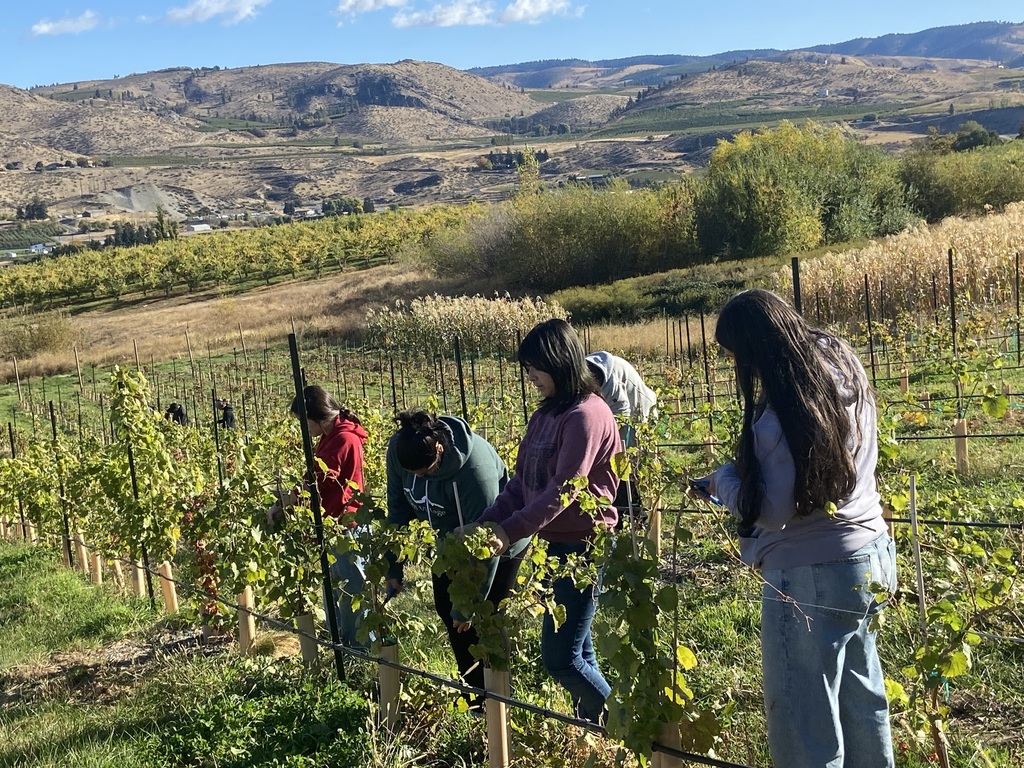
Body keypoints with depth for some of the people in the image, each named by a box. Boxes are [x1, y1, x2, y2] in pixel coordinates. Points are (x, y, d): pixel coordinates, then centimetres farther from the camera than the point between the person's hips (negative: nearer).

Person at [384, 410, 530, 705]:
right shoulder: (397, 450, -24)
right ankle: (475, 690, 29)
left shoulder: (475, 467, -41)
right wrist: (393, 567, -5)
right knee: (446, 609, 11)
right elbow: (398, 507, -8)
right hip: (451, 541, 7)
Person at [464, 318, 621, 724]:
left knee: (560, 657, -5)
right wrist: (486, 522, -3)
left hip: (582, 547, -9)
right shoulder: (546, 415, 11)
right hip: (554, 544, 9)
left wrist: (510, 530, -26)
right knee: (578, 652, 16)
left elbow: (563, 489, -23)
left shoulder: (587, 414, -16)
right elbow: (522, 481, 9)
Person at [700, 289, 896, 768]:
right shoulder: (842, 366, 1)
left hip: (811, 577, -9)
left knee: (805, 724, 5)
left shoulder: (782, 417, -26)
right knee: (860, 697, 26)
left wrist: (723, 478, -7)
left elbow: (770, 511, -23)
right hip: (868, 554, 9)